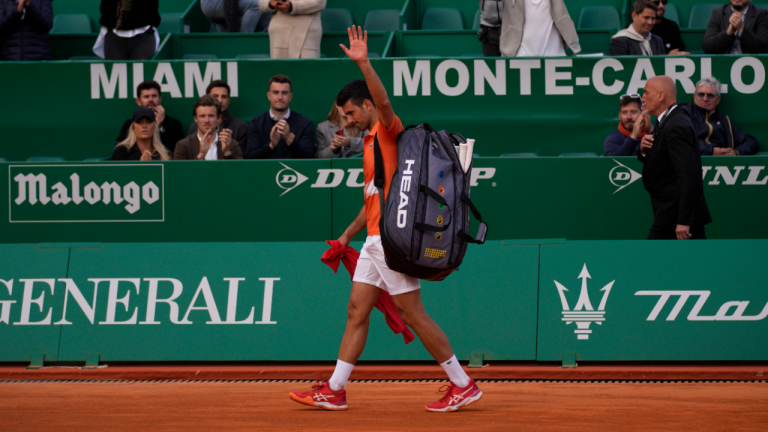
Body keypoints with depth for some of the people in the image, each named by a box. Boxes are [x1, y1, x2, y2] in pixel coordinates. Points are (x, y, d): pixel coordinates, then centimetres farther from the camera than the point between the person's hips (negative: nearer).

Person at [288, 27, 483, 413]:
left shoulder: (388, 130, -6)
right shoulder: (371, 141, 21)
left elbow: (384, 101, -29)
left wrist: (364, 64, -38)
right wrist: (348, 235, 26)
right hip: (375, 240, 10)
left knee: (413, 314, -7)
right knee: (356, 311, 8)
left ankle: (464, 385, -1)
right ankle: (334, 392, 10)